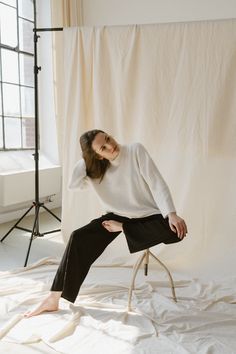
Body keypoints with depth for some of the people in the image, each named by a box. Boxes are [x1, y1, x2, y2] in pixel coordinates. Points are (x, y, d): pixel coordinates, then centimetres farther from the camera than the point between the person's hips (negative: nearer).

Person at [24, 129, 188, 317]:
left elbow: (157, 183, -17)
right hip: (117, 216, 2)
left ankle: (121, 228, -15)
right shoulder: (94, 169, -2)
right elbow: (72, 184, -17)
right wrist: (86, 159, -14)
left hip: (148, 215, -2)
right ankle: (54, 299, -12)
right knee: (79, 238, -19)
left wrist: (172, 214, -28)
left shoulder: (136, 151, -13)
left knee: (177, 230, -33)